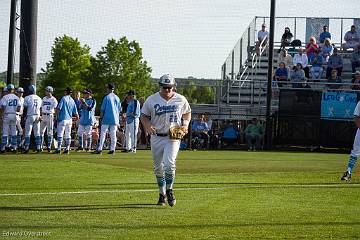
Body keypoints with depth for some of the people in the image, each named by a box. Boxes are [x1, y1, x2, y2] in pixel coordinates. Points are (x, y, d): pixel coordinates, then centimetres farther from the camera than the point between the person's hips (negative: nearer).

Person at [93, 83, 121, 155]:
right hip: (115, 119, 5)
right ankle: (112, 149, 2)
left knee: (103, 134, -3)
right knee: (113, 135, 6)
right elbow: (119, 110, 13)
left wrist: (101, 117, 3)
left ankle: (99, 149, -8)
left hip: (107, 119, -4)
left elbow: (102, 109, -6)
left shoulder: (106, 97, -6)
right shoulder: (117, 98, 8)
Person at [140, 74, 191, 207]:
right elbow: (143, 115, 7)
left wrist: (185, 124, -3)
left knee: (169, 163, -20)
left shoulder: (181, 100, 1)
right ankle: (162, 194, 24)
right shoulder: (152, 100, -1)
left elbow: (187, 113, 16)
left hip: (173, 137, -2)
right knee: (158, 168, 8)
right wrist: (147, 125, -14)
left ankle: (169, 190, 0)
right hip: (156, 137, 2)